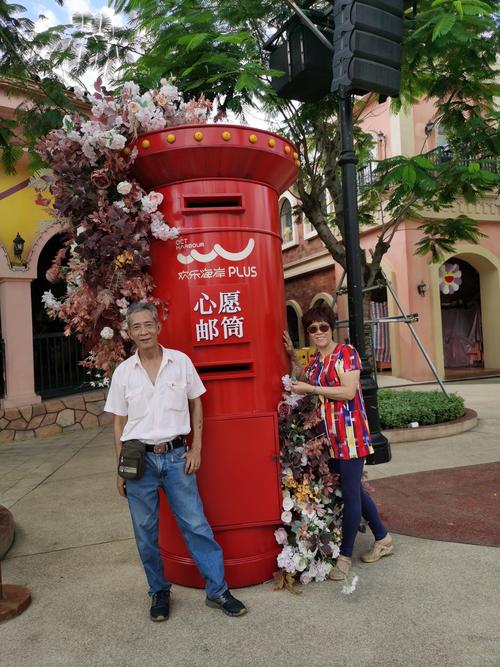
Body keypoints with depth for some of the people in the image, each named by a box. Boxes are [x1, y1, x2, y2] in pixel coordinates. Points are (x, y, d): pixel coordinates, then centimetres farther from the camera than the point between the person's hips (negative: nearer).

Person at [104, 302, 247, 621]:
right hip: (139, 459, 1)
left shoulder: (181, 361, -1)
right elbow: (120, 423, 6)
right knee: (146, 532, 11)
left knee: (196, 525, 4)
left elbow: (196, 404, 8)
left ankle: (218, 590, 19)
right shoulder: (123, 372, 0)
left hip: (176, 456, -1)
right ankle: (160, 592, 31)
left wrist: (196, 448, 1)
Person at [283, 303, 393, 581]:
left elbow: (348, 392, -19)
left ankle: (345, 555, 14)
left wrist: (310, 388, -17)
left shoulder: (346, 352, -10)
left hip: (349, 433, -8)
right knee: (353, 489, 18)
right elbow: (304, 380, 25)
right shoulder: (315, 359, 12)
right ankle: (383, 539, 35)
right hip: (329, 435, 8)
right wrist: (292, 355, 15)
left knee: (350, 492, 1)